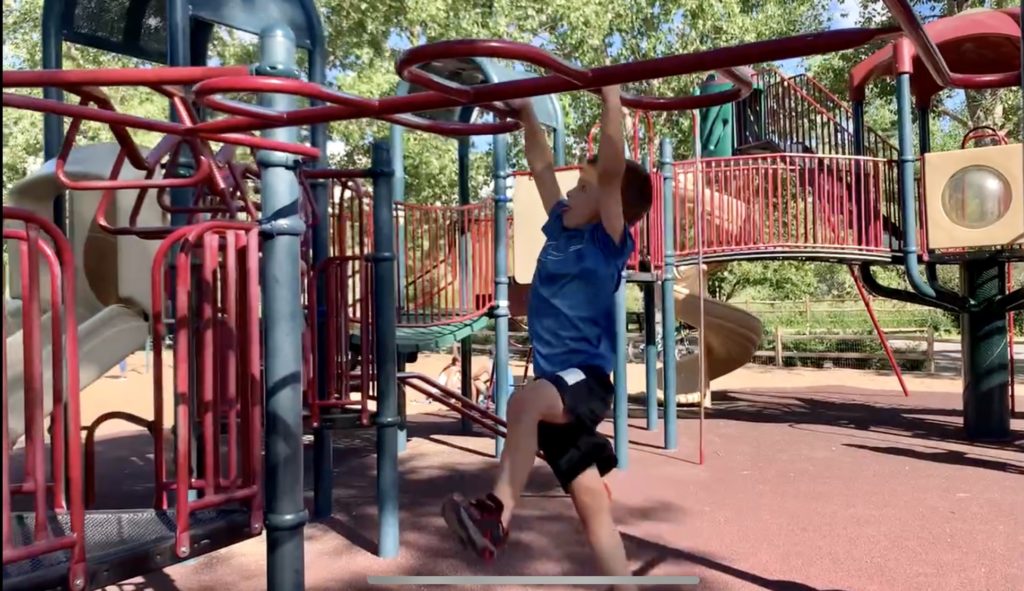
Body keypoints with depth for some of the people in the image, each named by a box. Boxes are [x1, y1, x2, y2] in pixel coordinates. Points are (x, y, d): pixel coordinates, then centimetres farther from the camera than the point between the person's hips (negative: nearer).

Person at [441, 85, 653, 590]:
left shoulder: (609, 242, -5)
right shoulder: (561, 229, 13)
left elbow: (612, 170, -17)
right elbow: (541, 166, 22)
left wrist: (610, 99, -14)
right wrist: (526, 114, 23)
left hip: (584, 378, -7)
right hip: (559, 386, 8)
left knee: (525, 401, -39)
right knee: (594, 510, 8)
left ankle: (496, 514, -38)